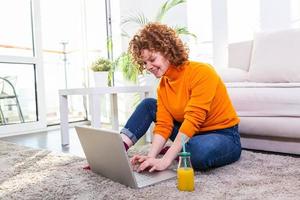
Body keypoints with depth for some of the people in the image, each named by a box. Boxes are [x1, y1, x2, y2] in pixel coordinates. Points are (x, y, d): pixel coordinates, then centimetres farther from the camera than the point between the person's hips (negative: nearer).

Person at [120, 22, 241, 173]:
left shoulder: (201, 72, -21)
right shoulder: (163, 85, 0)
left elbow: (193, 120, -29)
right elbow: (163, 125, -7)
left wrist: (166, 160, -32)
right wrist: (151, 156, -23)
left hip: (224, 136, -6)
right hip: (190, 134, 6)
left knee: (198, 151, -41)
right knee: (148, 105, 1)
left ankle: (173, 151, -8)